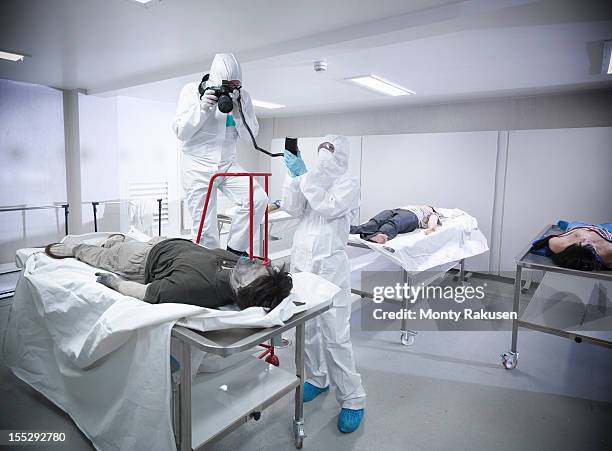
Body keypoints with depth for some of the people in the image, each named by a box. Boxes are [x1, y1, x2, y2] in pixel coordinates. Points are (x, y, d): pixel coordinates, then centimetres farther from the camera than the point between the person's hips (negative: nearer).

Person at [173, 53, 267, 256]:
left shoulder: (242, 96, 1)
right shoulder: (192, 91, -4)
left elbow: (251, 135, -1)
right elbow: (180, 131, -8)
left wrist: (237, 112, -18)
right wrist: (201, 108, -21)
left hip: (228, 164, 3)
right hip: (197, 166, -2)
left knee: (258, 199, -19)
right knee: (205, 229, -4)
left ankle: (234, 250, -2)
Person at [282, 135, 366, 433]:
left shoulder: (349, 185, 0)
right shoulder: (309, 181, 13)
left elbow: (328, 208, -17)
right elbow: (293, 209, 0)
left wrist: (304, 177, -15)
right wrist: (293, 176, -8)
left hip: (330, 265, -5)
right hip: (300, 261, 5)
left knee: (335, 335, -5)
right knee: (306, 328, 13)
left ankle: (352, 399, 9)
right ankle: (317, 379, 33)